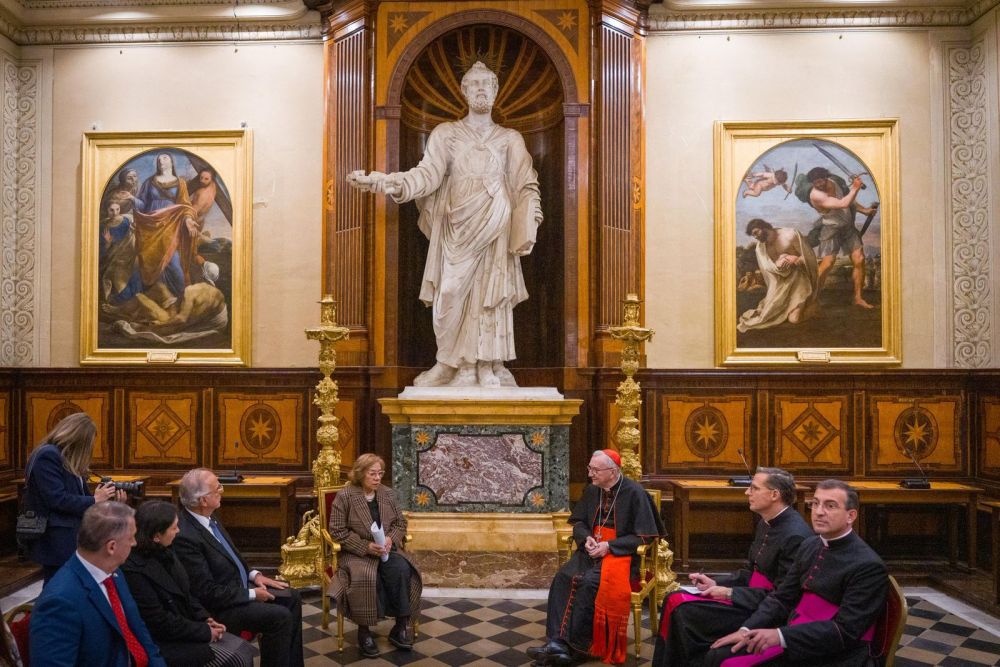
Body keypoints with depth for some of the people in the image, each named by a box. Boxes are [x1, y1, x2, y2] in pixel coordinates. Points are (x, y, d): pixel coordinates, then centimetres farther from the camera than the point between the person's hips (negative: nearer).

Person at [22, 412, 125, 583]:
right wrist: (94, 500, -14)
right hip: (56, 542, -9)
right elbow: (57, 499, -24)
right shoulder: (47, 456, -16)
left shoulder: (69, 460, 14)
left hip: (73, 538, 9)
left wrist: (109, 499, -2)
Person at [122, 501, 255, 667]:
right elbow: (161, 622, -21)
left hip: (187, 626, 8)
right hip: (164, 643, -8)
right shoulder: (134, 570, -23)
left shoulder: (164, 553, 3)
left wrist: (206, 619, -1)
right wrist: (205, 632, -14)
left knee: (244, 650, -3)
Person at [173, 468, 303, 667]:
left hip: (239, 584, 9)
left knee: (291, 597, 8)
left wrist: (254, 575, 3)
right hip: (219, 605, -9)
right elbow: (208, 592, -25)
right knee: (280, 616, -19)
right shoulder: (185, 536, -29)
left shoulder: (207, 517, -2)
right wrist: (252, 594, -17)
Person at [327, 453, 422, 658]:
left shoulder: (388, 494, 7)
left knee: (401, 570, -27)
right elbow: (338, 531, -10)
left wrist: (391, 539, -10)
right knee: (366, 577, -35)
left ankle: (401, 625, -14)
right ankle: (364, 630, -17)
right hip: (357, 552, -4)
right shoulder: (344, 497, -8)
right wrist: (366, 547, -19)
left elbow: (401, 523, 12)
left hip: (387, 549, 4)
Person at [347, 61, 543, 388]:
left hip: (495, 232, 0)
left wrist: (528, 230, -8)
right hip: (456, 229, 0)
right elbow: (429, 173, -3)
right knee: (454, 296, -6)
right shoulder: (445, 133, 12)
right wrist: (389, 182, -21)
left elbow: (527, 187, 7)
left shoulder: (511, 139, 14)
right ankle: (460, 368, 4)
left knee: (491, 298, -4)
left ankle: (489, 370, 2)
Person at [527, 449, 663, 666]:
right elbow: (578, 521, 16)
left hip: (621, 553, -5)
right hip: (592, 550, 5)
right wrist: (586, 538, -7)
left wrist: (609, 546, -17)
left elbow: (644, 535, -10)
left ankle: (576, 646, -22)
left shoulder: (634, 493, -10)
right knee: (563, 577, -24)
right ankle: (557, 642, -27)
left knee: (589, 582, -32)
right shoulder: (592, 490, 7)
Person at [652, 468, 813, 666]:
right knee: (675, 600, -2)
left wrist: (730, 593, -18)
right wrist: (716, 583, 1)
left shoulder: (795, 536, -21)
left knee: (686, 612, -19)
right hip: (752, 596, 9)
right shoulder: (766, 523, 9)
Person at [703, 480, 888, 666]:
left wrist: (781, 635, -26)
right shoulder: (809, 546, 10)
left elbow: (845, 631, -20)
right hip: (793, 636, 7)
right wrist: (747, 629, -5)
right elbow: (782, 597, 10)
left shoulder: (869, 567, -14)